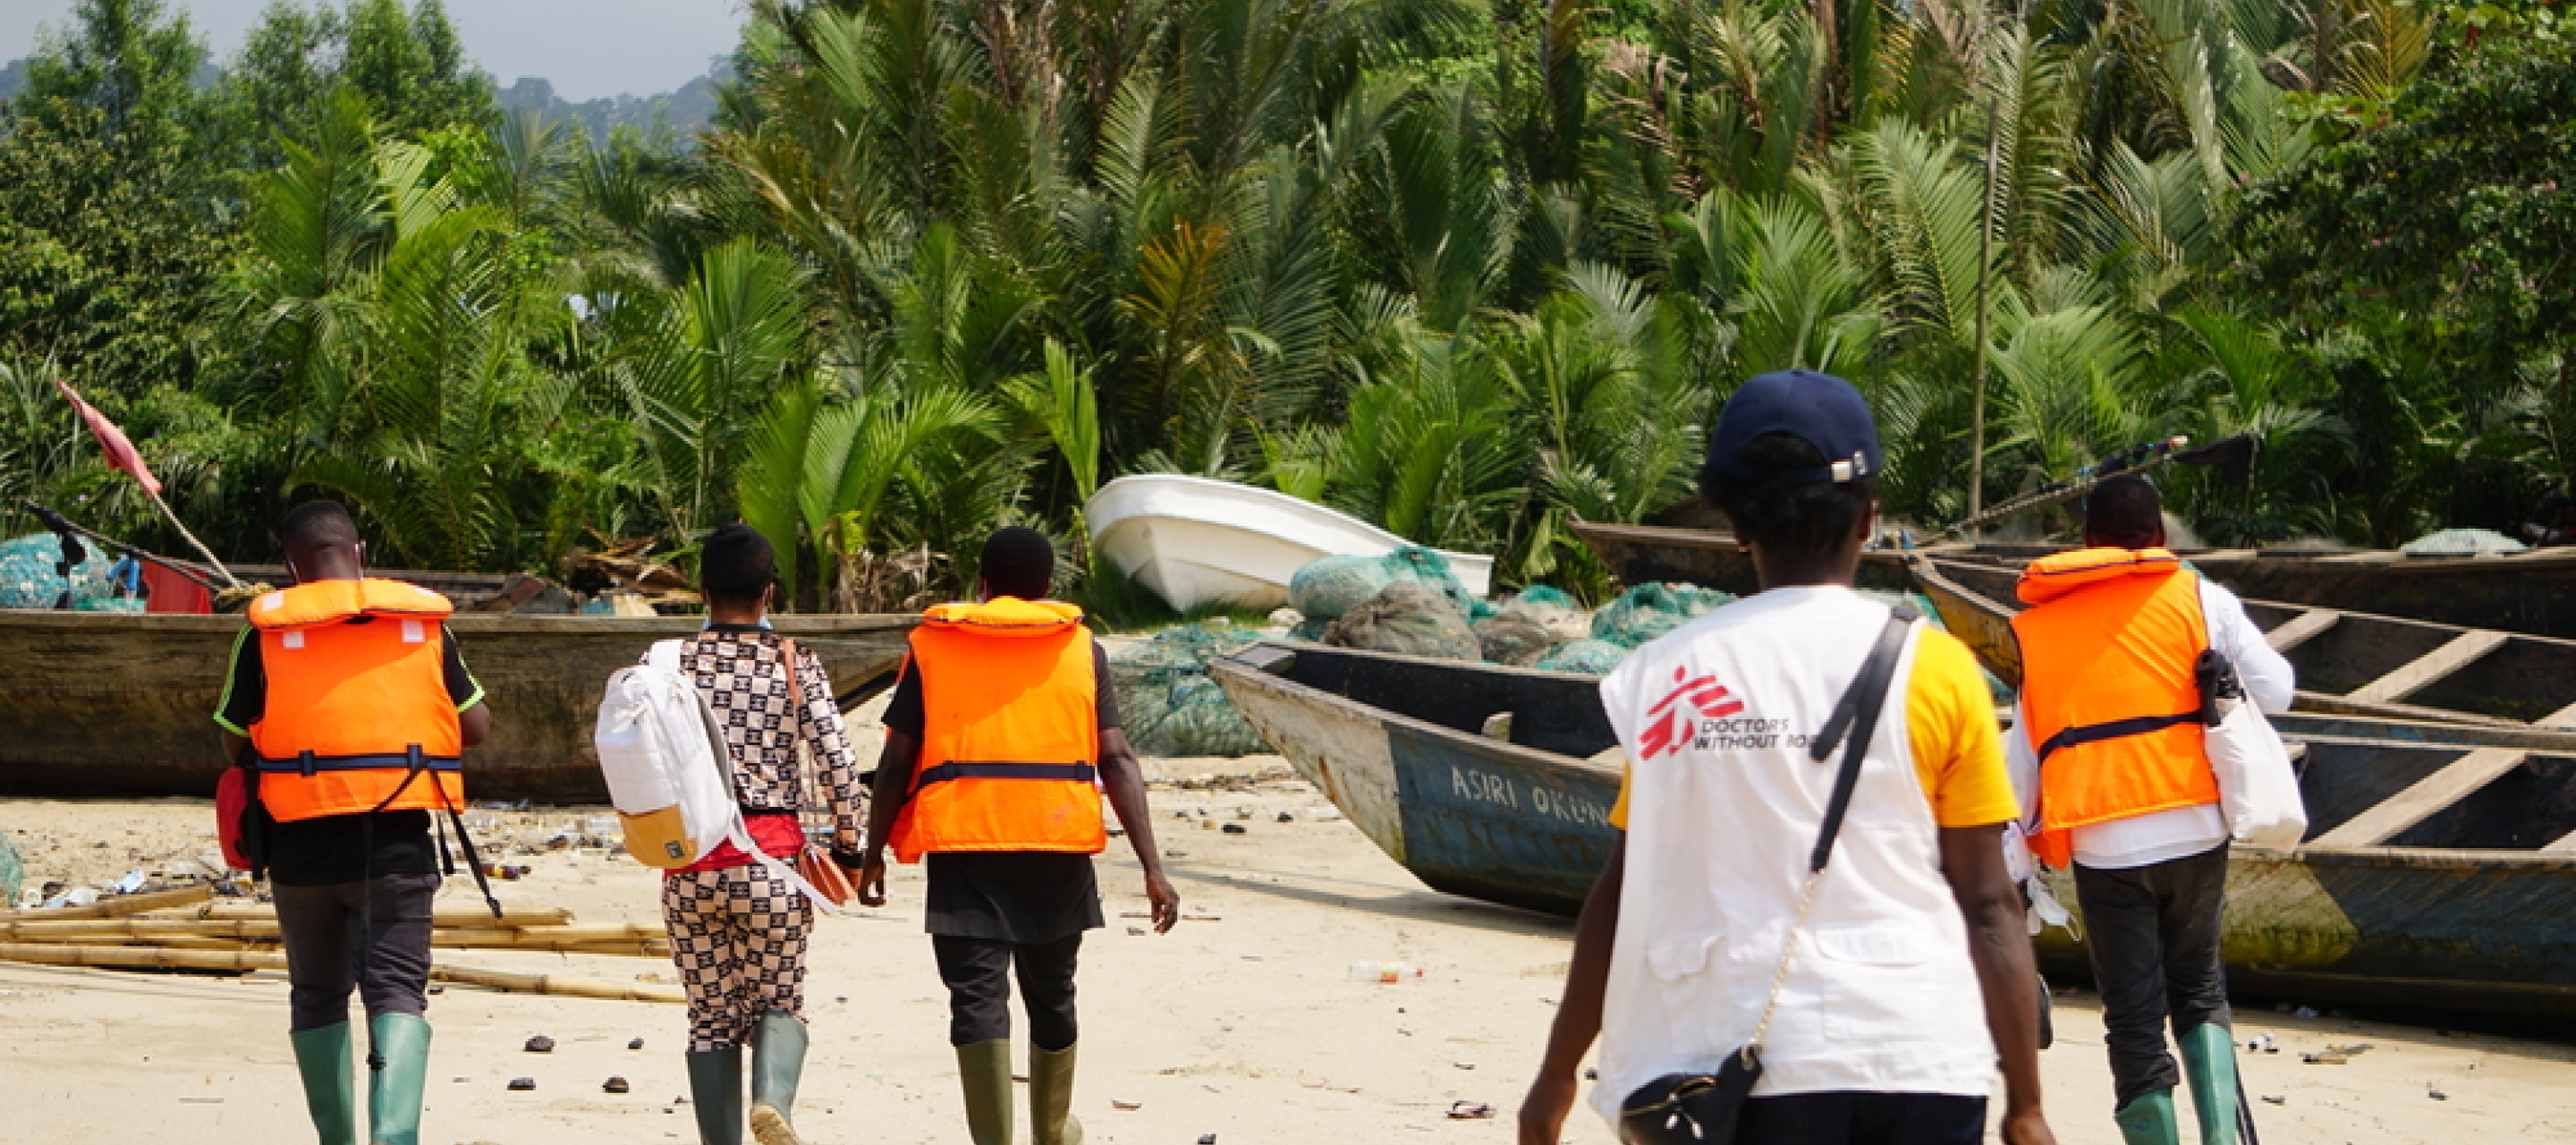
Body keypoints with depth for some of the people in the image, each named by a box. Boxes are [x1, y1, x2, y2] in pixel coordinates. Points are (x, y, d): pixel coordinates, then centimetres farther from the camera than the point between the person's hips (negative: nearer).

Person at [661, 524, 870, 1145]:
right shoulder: (795, 663, -3)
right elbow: (837, 761, -7)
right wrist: (848, 845, 4)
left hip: (690, 864, 1)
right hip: (772, 859, -1)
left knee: (711, 1015, 11)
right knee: (780, 1000, 12)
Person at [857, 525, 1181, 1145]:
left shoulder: (934, 645, 6)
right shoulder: (1081, 649, 8)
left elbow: (897, 761, 3)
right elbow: (1116, 759, -1)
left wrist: (874, 854, 13)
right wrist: (1152, 867, -4)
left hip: (964, 841, -2)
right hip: (1059, 840, 2)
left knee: (978, 996, -4)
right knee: (1052, 994, 19)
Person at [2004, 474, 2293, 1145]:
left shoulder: (2037, 629, 9)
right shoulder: (2199, 599, 4)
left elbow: (2023, 754, 8)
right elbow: (2274, 691, 0)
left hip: (2102, 844, 0)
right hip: (2195, 830, 0)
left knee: (2134, 1020, 6)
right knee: (2199, 989, 18)